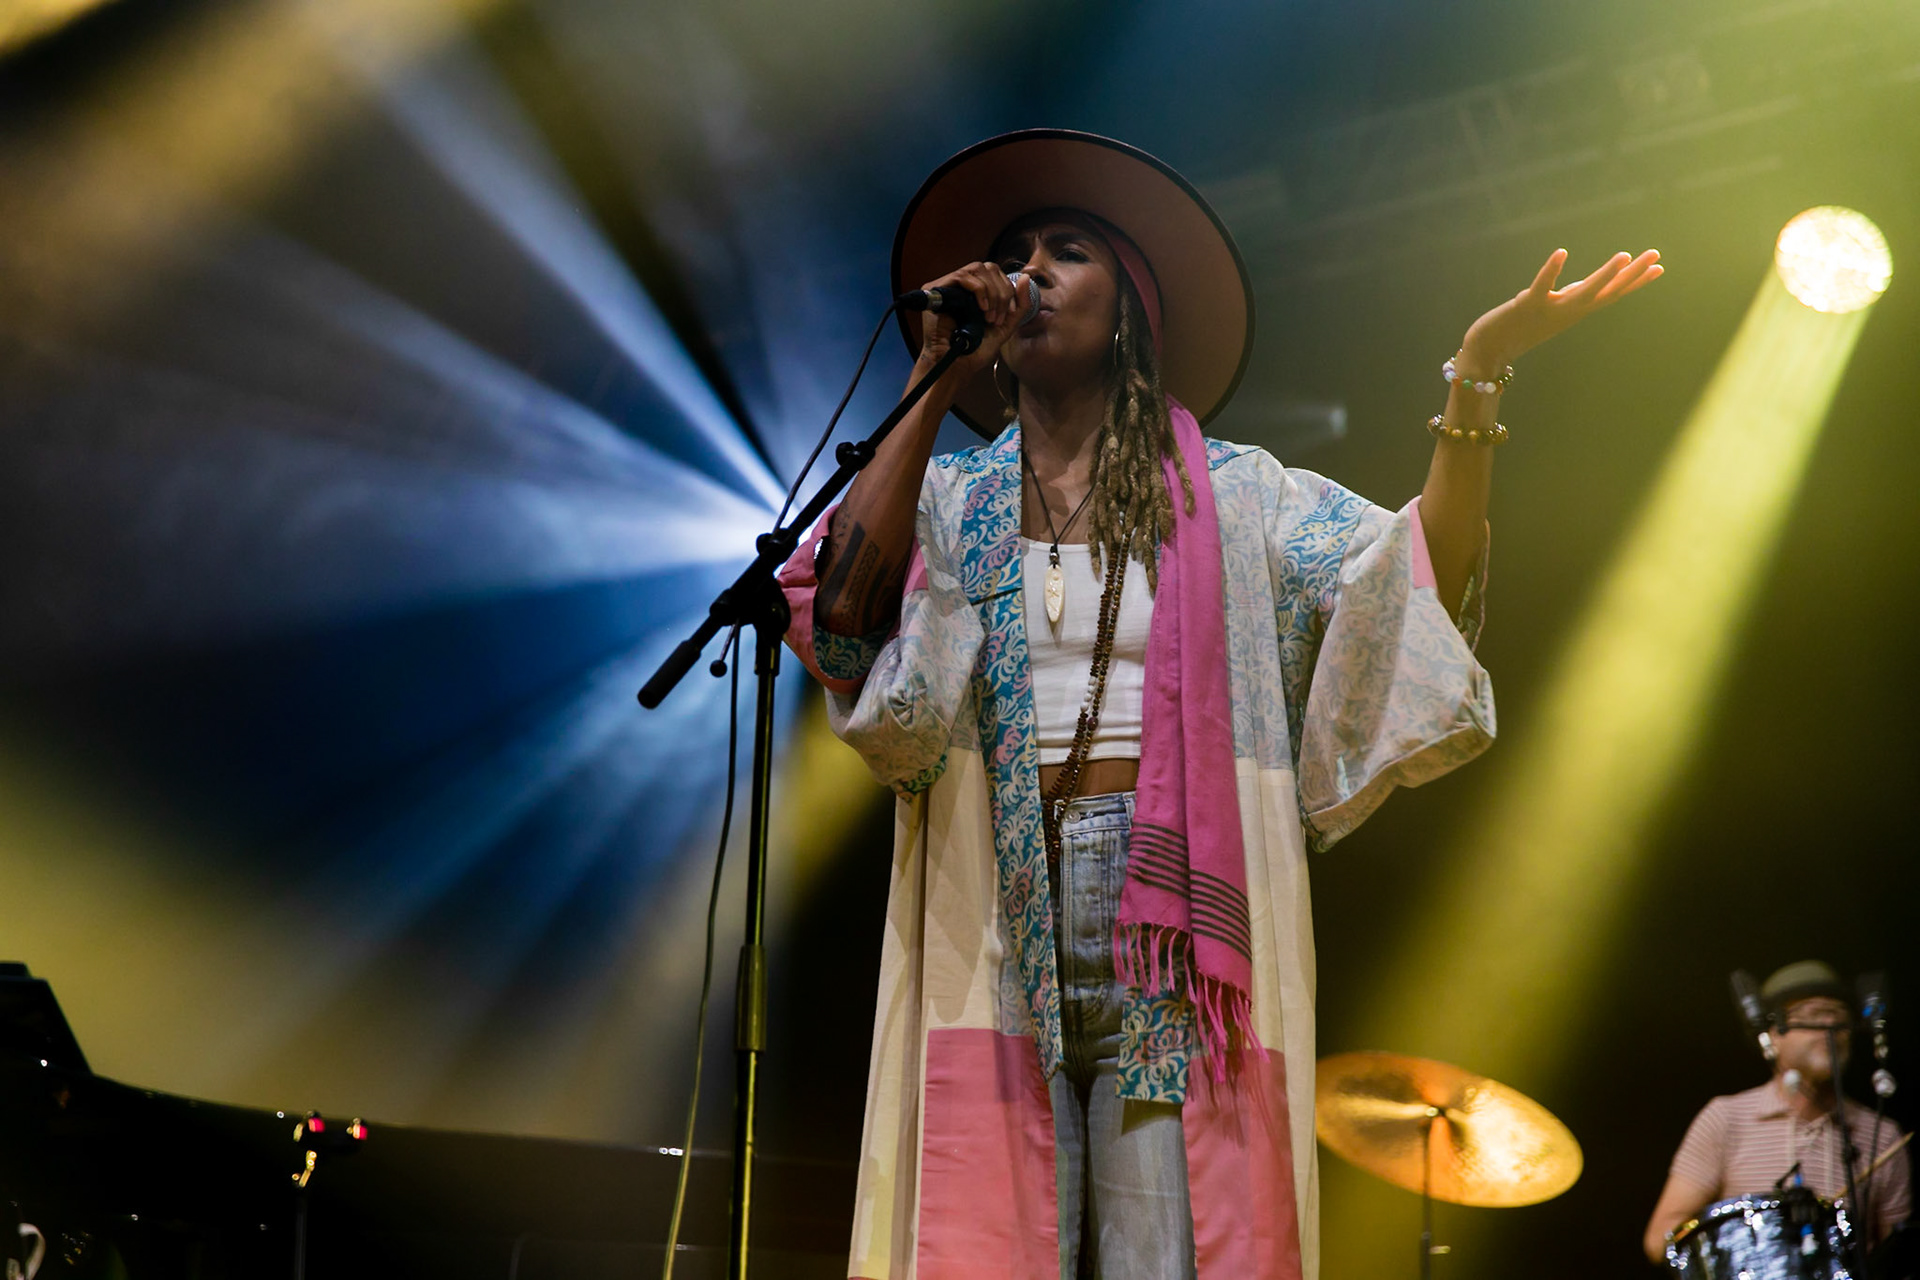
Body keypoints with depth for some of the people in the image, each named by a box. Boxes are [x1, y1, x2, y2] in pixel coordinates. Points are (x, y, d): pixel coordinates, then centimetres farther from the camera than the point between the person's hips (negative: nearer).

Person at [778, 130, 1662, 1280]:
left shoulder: (1231, 495, 12)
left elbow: (1430, 590, 1)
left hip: (1169, 925, -1)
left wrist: (1479, 377, -10)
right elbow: (844, 618, -6)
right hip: (998, 928, 1)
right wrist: (934, 379, -3)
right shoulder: (948, 494, 14)